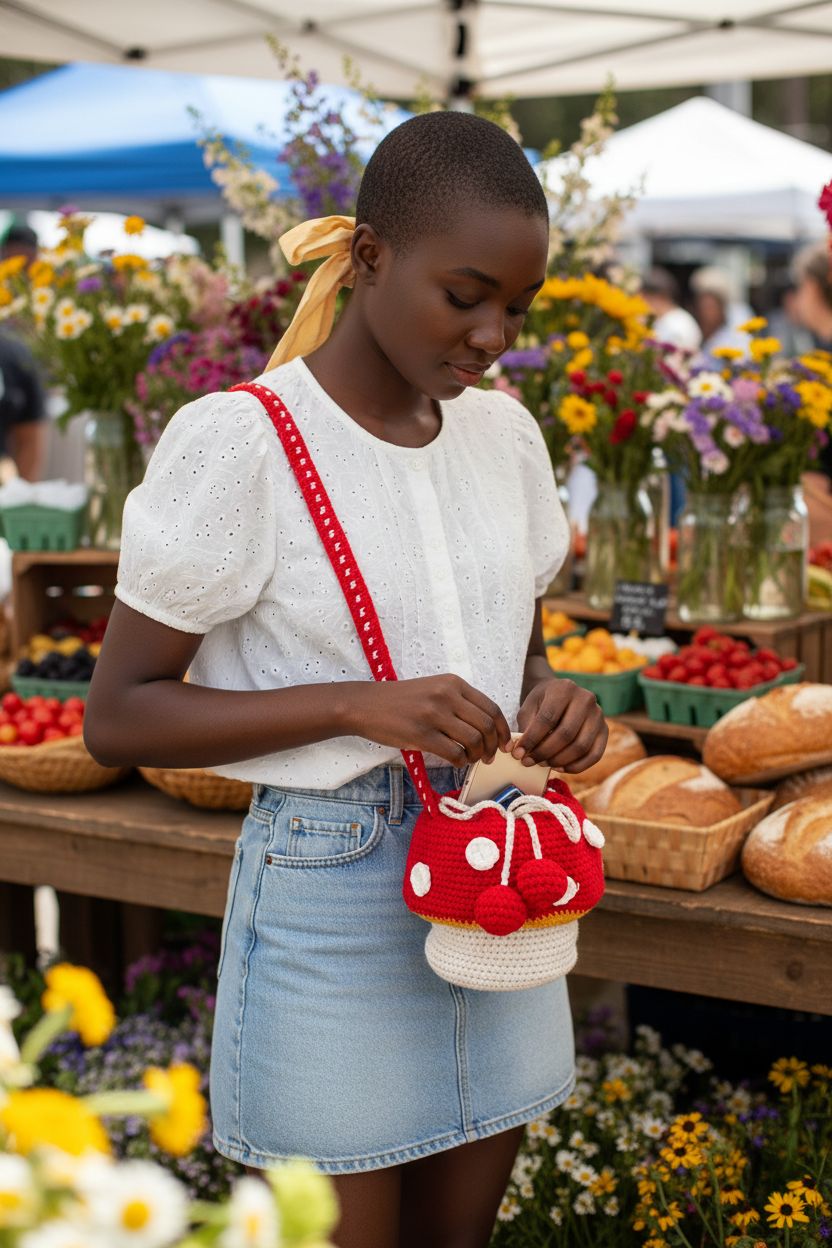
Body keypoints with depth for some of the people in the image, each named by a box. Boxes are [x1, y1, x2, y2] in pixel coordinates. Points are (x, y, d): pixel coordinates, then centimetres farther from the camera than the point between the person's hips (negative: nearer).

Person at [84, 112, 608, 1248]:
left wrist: (552, 699, -7)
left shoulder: (504, 434, 4)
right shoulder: (237, 443, -14)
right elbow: (118, 717, -13)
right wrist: (359, 706, -25)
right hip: (330, 896, -6)